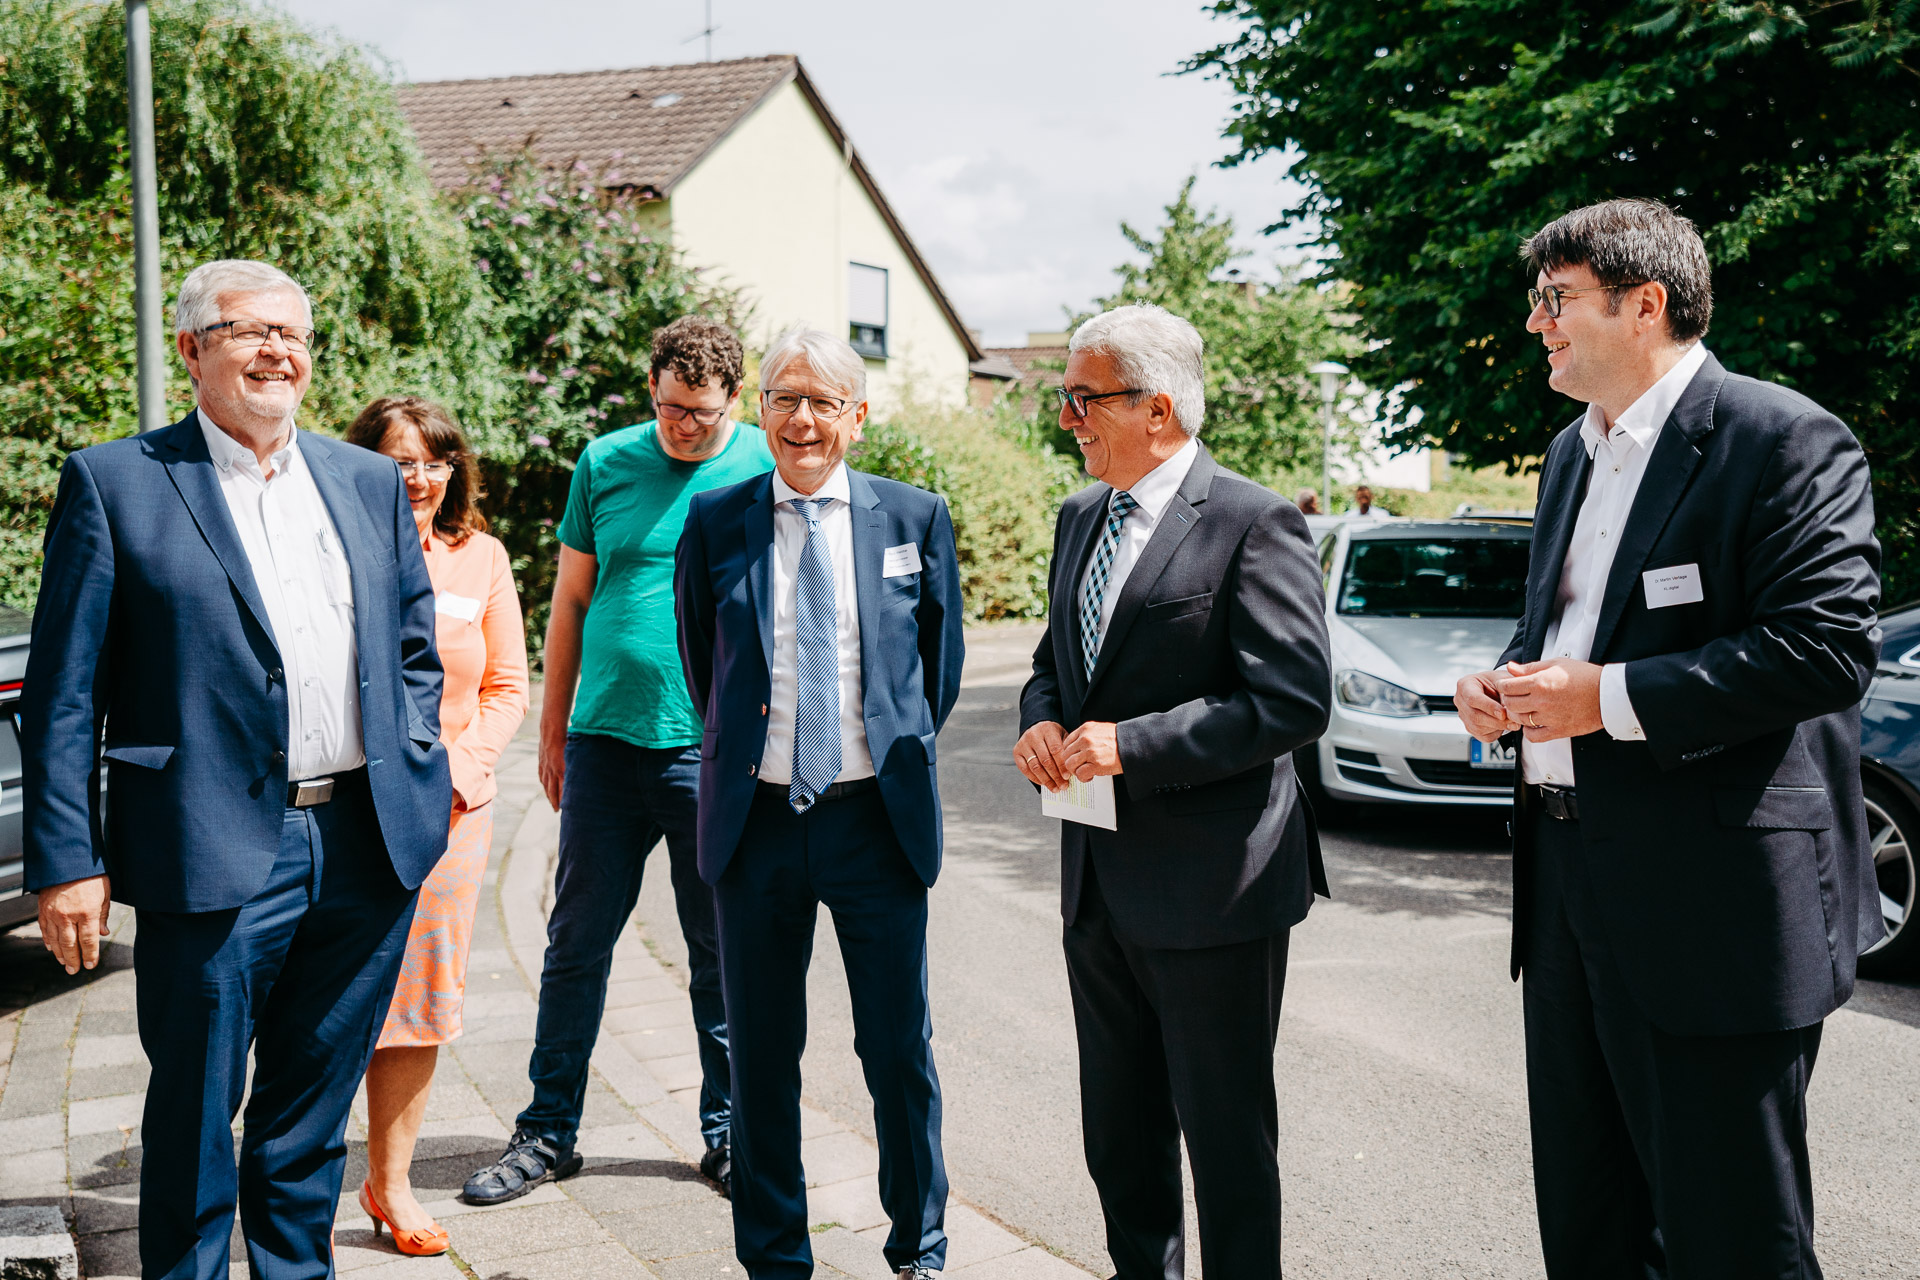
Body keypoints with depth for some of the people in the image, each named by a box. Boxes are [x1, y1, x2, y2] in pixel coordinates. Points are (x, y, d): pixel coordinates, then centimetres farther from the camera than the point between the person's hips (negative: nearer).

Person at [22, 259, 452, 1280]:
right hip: (217, 854, -4)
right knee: (193, 1121, 8)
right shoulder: (112, 482, -1)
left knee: (311, 1119, 17)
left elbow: (414, 649, 20)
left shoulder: (370, 484, 13)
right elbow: (62, 695, -3)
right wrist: (68, 860, -8)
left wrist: (417, 770, 6)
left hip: (368, 849, 4)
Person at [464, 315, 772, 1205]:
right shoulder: (606, 462, 5)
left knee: (723, 952, 8)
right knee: (576, 943, 8)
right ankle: (548, 1133, 21)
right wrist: (553, 730, 11)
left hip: (716, 748, -2)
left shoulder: (770, 469, -1)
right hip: (606, 740, 2)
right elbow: (571, 598, 11)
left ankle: (729, 1133, 23)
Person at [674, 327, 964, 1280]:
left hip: (878, 816, 0)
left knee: (901, 1047, 8)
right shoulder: (714, 521, 2)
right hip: (755, 816, 1)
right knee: (761, 1052, 10)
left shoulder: (915, 517, 1)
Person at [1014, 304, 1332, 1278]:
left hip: (1212, 886, -7)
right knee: (1120, 1135, 20)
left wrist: (1133, 744, -22)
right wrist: (1041, 722, -2)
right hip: (1099, 881, 8)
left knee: (1227, 1138, 7)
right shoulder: (1080, 516, 11)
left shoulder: (1253, 523, -14)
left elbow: (1294, 701, -20)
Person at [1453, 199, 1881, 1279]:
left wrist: (1613, 698, -21)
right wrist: (1509, 680, 4)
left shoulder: (1784, 440, -12)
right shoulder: (1572, 454, 16)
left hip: (1715, 897, -8)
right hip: (1569, 880, 9)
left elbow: (1826, 644, -20)